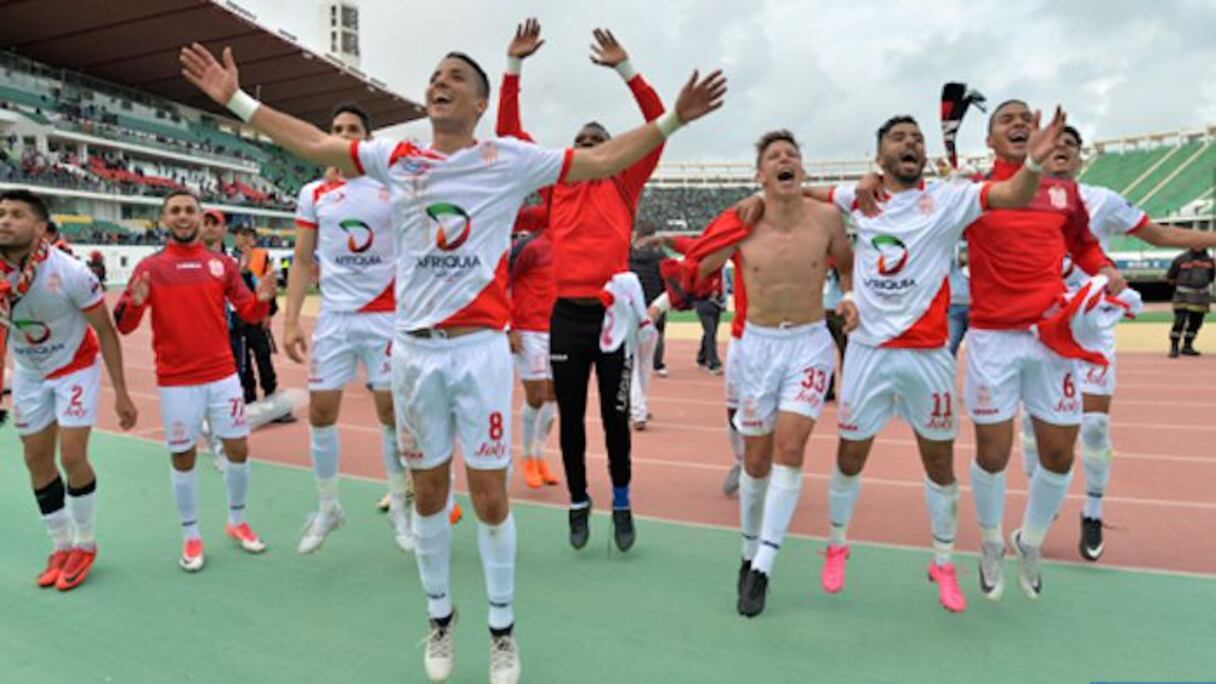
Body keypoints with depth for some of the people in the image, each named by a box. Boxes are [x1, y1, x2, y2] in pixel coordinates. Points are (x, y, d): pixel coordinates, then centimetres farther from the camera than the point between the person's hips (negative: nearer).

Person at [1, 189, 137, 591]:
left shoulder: (69, 273, -27)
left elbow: (105, 331, -17)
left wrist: (121, 392, -15)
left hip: (75, 366, -4)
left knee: (72, 457, -7)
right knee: (37, 460, 9)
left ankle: (85, 545, 14)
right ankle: (62, 546, 25)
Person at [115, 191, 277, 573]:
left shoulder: (222, 263, 4)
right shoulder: (150, 267, -2)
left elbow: (248, 314, 4)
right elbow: (123, 326, -5)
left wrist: (262, 299, -17)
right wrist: (136, 303, -25)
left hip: (223, 375, 2)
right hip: (176, 382, -2)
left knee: (238, 449, 7)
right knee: (182, 456, 7)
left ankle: (237, 522, 27)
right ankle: (191, 536, 23)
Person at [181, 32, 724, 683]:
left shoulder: (509, 158, 1)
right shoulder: (395, 157, 9)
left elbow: (602, 160, 2)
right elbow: (314, 144, 19)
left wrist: (672, 119, -3)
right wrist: (238, 100, 20)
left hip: (480, 347, -2)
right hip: (413, 349, 3)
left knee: (490, 495, 4)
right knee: (428, 492, 14)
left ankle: (502, 629, 25)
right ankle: (439, 617, 35)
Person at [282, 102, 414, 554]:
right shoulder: (313, 194, 6)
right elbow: (302, 262, 7)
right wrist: (290, 321, -2)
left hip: (385, 316, -2)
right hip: (334, 317, 2)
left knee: (391, 412, 4)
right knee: (320, 412, 5)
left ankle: (399, 506, 20)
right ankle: (328, 508, 23)